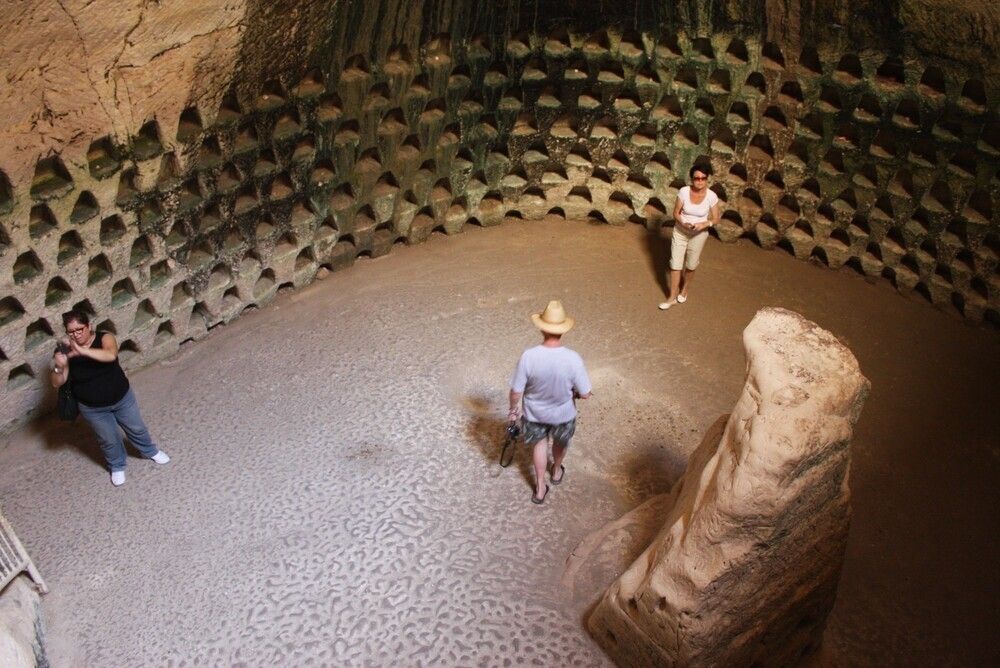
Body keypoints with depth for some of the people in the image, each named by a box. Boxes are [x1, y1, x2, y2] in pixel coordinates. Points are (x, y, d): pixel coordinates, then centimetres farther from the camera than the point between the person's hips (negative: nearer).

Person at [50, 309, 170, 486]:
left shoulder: (105, 338, -19)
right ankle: (117, 466, 46)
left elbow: (111, 355, -41)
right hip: (92, 408, 0)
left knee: (137, 428, 20)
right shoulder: (66, 351, -15)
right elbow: (57, 383, -17)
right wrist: (58, 366, -37)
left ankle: (151, 451, 50)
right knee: (109, 439, 18)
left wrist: (82, 351, -49)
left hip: (122, 397, 0)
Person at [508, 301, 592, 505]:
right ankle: (556, 471, 59)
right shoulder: (573, 359, -31)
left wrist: (513, 409, 0)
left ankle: (540, 488, 42)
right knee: (561, 442, 32)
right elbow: (585, 394, -19)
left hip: (535, 412, 0)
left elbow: (516, 391, -20)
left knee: (539, 444, 29)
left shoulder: (528, 356, -31)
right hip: (563, 413, 0)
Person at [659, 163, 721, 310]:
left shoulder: (711, 196, -19)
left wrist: (704, 224, -27)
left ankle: (684, 290, 43)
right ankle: (672, 297, 17)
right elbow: (676, 213, -8)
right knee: (675, 264, 3)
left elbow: (715, 219, -9)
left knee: (691, 266, 15)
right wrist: (683, 223, -27)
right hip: (680, 231, 0)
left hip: (699, 235, 0)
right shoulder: (684, 191, -18)